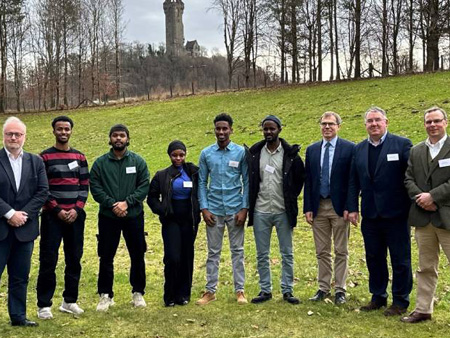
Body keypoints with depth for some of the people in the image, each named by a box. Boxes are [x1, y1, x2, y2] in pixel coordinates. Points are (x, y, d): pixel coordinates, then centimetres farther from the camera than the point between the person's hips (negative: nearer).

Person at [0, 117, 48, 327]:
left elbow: (42, 191, 2)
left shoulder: (35, 161, 8)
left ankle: (18, 316, 22)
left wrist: (23, 214, -8)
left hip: (25, 228, 3)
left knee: (20, 276, 12)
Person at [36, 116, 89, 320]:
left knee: (74, 259, 7)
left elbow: (85, 186, 8)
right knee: (48, 260, -3)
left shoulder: (79, 157, 10)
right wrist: (57, 210, -11)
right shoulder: (45, 157, 0)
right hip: (52, 216, -3)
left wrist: (77, 209, -5)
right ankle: (44, 305, 5)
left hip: (75, 216, 4)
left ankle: (69, 301, 18)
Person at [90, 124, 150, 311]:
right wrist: (112, 204, -16)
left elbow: (144, 186, -4)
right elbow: (95, 188, -4)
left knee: (137, 256, 8)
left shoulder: (138, 161, 2)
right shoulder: (100, 163, 2)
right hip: (107, 217, 0)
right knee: (106, 258, 5)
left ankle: (138, 293, 23)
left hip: (134, 216, 0)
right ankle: (105, 295, 18)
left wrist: (127, 202, -15)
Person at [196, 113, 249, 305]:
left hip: (235, 209, -1)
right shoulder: (206, 154, 4)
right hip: (214, 210, 1)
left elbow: (246, 181, 1)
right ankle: (210, 290, 15)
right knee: (213, 252, 7)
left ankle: (239, 290, 15)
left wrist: (244, 208, -5)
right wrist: (204, 208, -1)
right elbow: (202, 182, 7)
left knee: (237, 251, 6)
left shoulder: (241, 152, 0)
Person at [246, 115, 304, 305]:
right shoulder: (254, 153, 3)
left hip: (283, 212, -2)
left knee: (287, 254, 5)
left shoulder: (290, 154, -3)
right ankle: (265, 290, 18)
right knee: (262, 255, 8)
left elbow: (301, 178, 7)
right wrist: (251, 202, 8)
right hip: (260, 212, 2)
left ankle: (287, 291, 15)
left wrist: (291, 198, 4)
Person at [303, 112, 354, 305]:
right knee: (322, 252, 11)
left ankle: (340, 290, 14)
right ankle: (323, 288, 21)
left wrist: (349, 207, -11)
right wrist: (307, 208, 2)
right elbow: (308, 181, 8)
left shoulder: (349, 148, -4)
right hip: (318, 207, 4)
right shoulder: (312, 150, 8)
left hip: (339, 207, -3)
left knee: (341, 252, 5)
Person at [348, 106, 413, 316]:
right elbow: (353, 181, 10)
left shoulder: (401, 144, -5)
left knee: (400, 260, 6)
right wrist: (352, 208, 3)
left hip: (395, 214, -4)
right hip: (370, 215, 5)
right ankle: (378, 297, 28)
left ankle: (400, 301, 18)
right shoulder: (359, 149, 9)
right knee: (374, 258, 14)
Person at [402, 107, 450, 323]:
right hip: (423, 217, 5)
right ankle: (423, 310, 21)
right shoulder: (416, 151, 13)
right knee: (426, 267, 13)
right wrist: (421, 198, -9)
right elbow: (408, 179, 7)